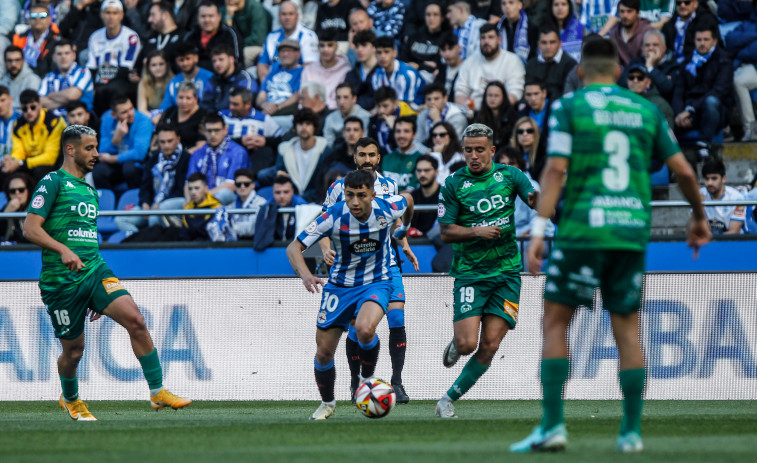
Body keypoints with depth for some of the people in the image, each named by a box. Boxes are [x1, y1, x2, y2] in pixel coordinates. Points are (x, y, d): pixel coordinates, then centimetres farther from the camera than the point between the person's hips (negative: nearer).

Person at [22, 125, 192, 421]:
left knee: (135, 319, -16)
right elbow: (30, 229, -13)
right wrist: (63, 250, -29)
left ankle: (158, 393, -14)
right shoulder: (53, 182, -4)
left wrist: (98, 297, 27)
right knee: (73, 350, 3)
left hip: (95, 271, 6)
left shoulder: (90, 191, 20)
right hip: (61, 280, -6)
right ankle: (70, 399, 35)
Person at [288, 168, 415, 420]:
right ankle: (327, 403, 31)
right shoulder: (334, 217, -22)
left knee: (365, 329, -32)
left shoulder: (388, 209, -18)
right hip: (340, 285, 1)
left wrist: (404, 228, 27)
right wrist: (305, 274, -37)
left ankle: (368, 379, -3)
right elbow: (293, 248, -19)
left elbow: (408, 199, 8)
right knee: (324, 351, 3)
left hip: (376, 283, -1)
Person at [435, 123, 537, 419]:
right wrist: (477, 231, -18)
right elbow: (446, 232, -2)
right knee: (467, 343, -14)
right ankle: (456, 345, 23)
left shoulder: (509, 175, 3)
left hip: (506, 271, 2)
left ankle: (450, 399, 7)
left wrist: (537, 199, -32)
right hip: (470, 272, -2)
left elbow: (535, 200, -8)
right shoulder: (454, 184, -2)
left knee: (490, 345, -6)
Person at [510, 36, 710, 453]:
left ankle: (552, 426, -6)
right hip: (632, 231, 3)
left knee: (555, 323, 4)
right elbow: (683, 170, 11)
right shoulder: (645, 110, 11)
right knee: (627, 330, 9)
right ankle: (631, 431, 8)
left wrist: (537, 232, -14)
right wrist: (698, 216, 28)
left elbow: (555, 170, -11)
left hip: (581, 231, -3)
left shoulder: (568, 107, 1)